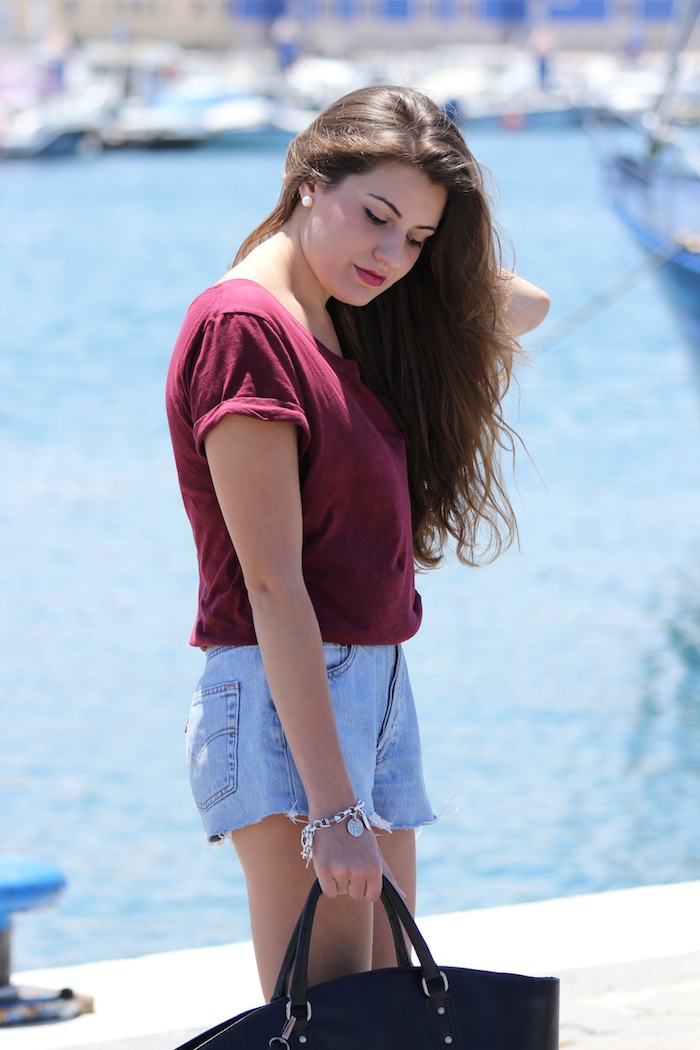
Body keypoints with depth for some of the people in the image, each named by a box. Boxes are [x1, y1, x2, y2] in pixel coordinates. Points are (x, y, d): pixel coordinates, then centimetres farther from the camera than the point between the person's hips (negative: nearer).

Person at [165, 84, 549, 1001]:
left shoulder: (349, 324, 14)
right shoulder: (243, 326, -13)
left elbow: (523, 306, 29)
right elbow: (271, 587, -19)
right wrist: (332, 805, -23)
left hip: (378, 686, 9)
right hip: (286, 701, -9)